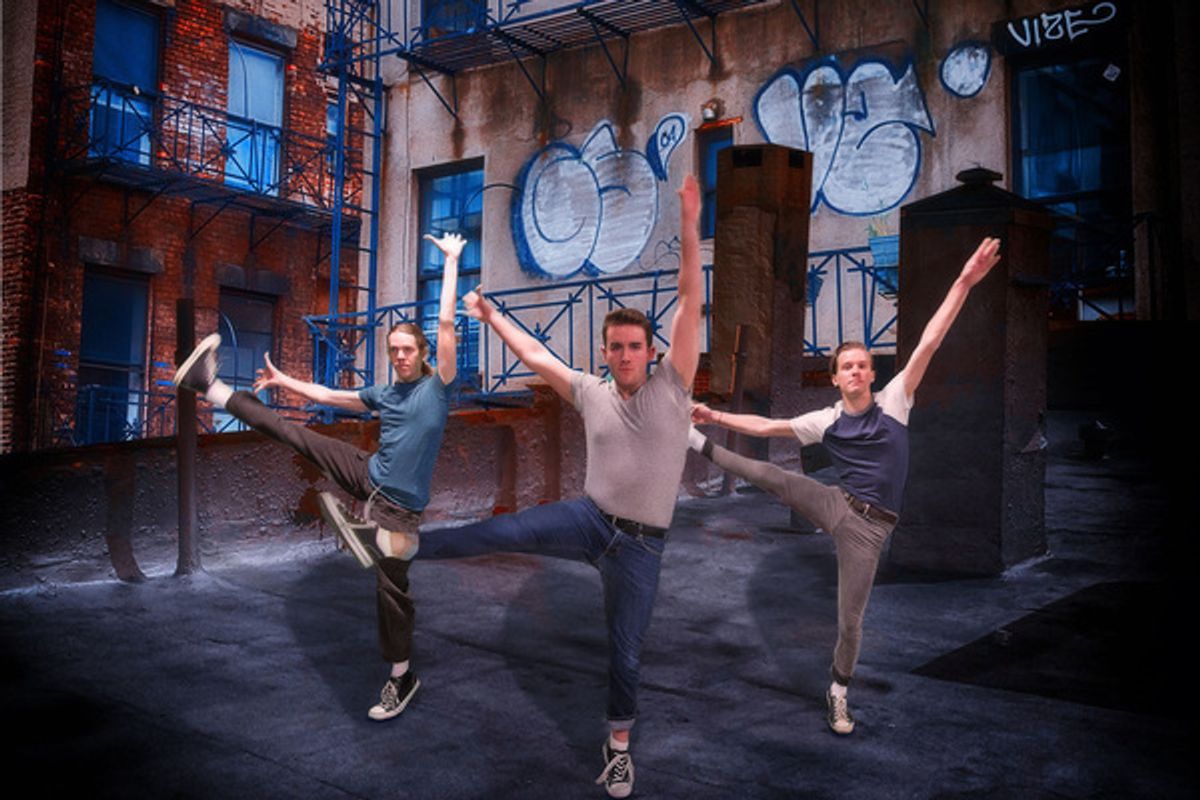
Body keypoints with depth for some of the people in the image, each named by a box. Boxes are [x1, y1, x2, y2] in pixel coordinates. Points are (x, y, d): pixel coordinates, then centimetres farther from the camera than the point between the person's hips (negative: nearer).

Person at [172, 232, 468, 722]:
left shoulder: (437, 386, -6)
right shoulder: (383, 394, 10)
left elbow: (445, 322, -12)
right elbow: (328, 396, 25)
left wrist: (451, 260, -12)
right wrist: (284, 381, 29)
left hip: (399, 505, -5)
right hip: (369, 476, 5)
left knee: (391, 587, -3)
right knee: (296, 435, 1)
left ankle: (402, 677, 13)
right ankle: (212, 388, 9)